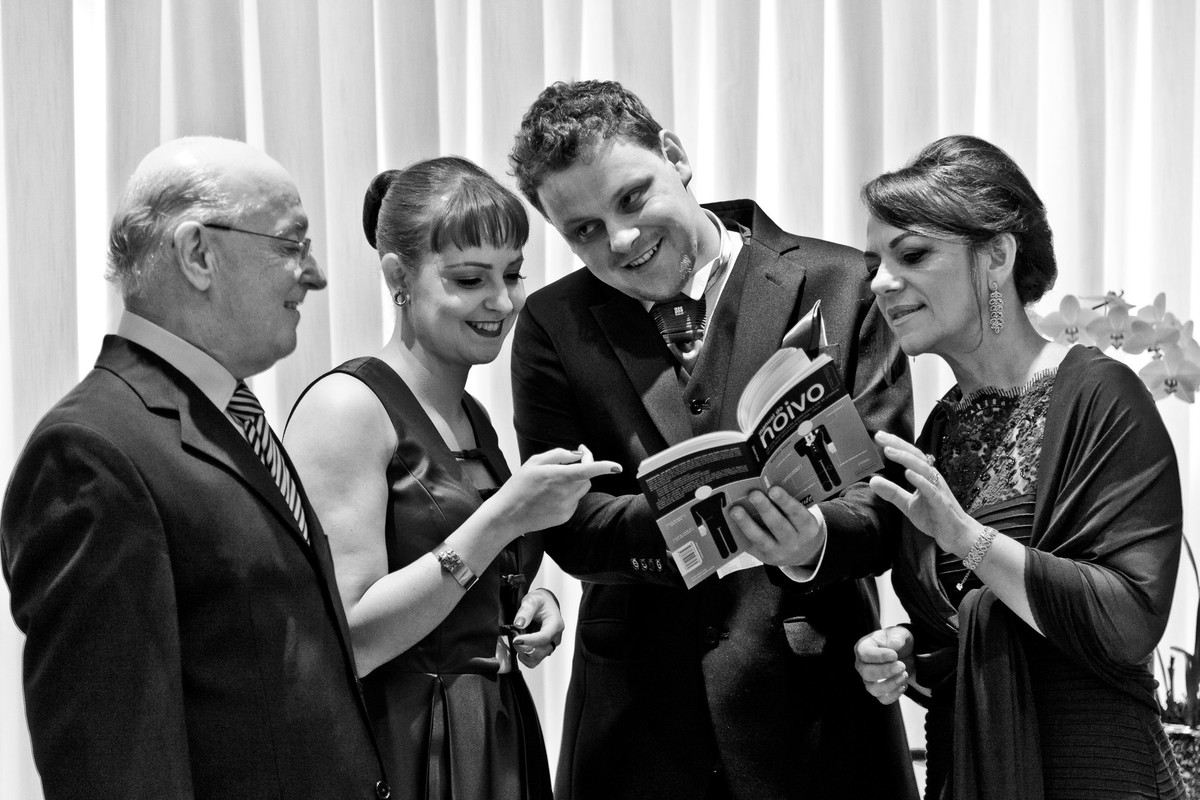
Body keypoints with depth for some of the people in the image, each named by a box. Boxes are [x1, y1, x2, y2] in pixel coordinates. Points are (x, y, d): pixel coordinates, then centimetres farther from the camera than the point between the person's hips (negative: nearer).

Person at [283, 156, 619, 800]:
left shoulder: (472, 416, 11)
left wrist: (526, 606, 1)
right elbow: (343, 642, -20)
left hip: (502, 743, 8)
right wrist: (502, 518, -23)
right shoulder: (346, 406, -13)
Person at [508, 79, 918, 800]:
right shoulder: (554, 326, 4)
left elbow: (887, 498, -7)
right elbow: (565, 522, -6)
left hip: (811, 712, -1)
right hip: (637, 725, 2)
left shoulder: (839, 286, -3)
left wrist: (816, 542, -29)